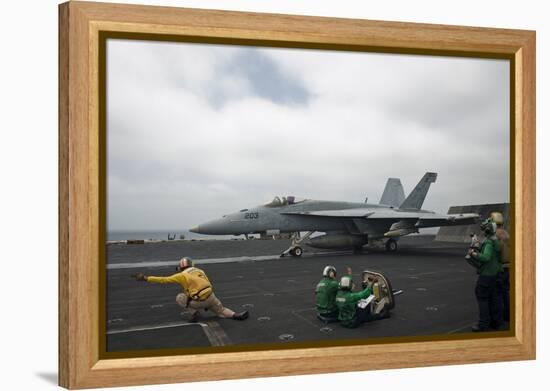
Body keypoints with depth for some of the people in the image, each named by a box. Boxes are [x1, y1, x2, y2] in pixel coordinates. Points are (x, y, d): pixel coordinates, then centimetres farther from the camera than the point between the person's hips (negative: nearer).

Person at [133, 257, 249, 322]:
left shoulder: (182, 275, 1)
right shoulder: (199, 271, 19)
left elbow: (163, 280, -1)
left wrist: (146, 278, 3)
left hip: (200, 301, -5)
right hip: (211, 297, 5)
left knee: (179, 298, 16)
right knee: (222, 311, 24)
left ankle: (194, 312, 1)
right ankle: (236, 315, -3)